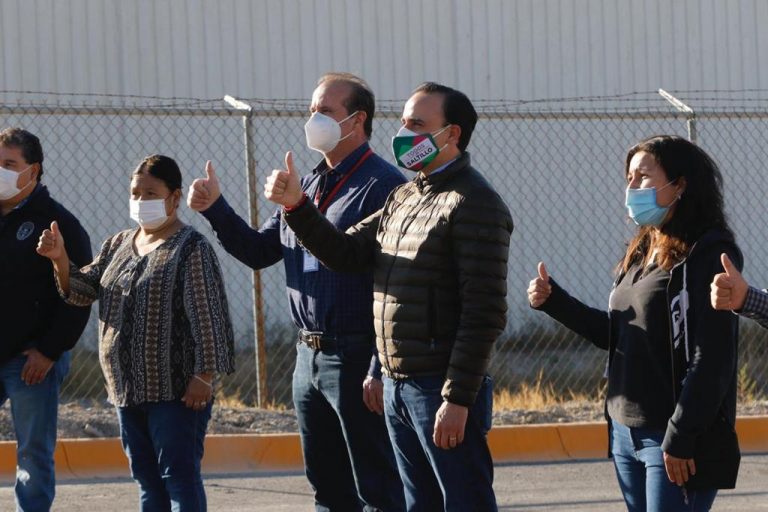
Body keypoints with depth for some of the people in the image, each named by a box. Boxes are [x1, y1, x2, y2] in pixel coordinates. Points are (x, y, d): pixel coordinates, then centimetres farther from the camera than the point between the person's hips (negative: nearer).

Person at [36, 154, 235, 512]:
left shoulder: (191, 248, -8)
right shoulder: (118, 245, 15)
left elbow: (207, 315, -13)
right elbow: (81, 292, 13)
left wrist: (204, 375, -19)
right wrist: (60, 259, -6)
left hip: (176, 390, -7)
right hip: (128, 389, 7)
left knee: (179, 476, -9)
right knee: (147, 479, 11)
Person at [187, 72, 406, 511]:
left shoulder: (381, 186, -12)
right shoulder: (309, 186, 16)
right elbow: (259, 251, 20)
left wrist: (380, 370, -22)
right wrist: (216, 209, 4)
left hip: (357, 360, -9)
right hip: (309, 357, 9)